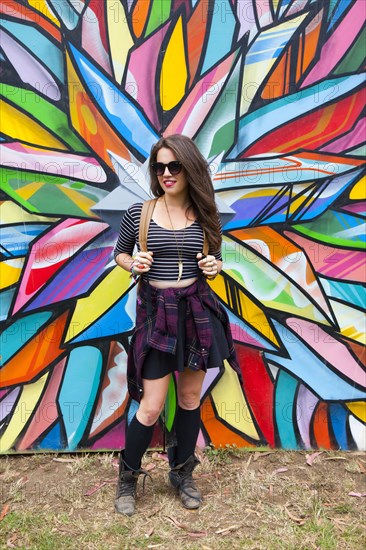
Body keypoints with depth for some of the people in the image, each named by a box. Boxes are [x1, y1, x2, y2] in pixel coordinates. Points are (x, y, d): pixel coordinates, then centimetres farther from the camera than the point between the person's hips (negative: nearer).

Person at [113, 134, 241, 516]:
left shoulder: (204, 217, 2)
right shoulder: (139, 213, -4)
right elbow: (119, 254, 8)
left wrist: (215, 267, -8)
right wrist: (133, 264, -13)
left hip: (197, 311, 3)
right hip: (156, 312, -3)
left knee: (190, 397, 13)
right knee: (151, 406, -1)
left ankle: (181, 474, 35)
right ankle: (127, 479, 26)